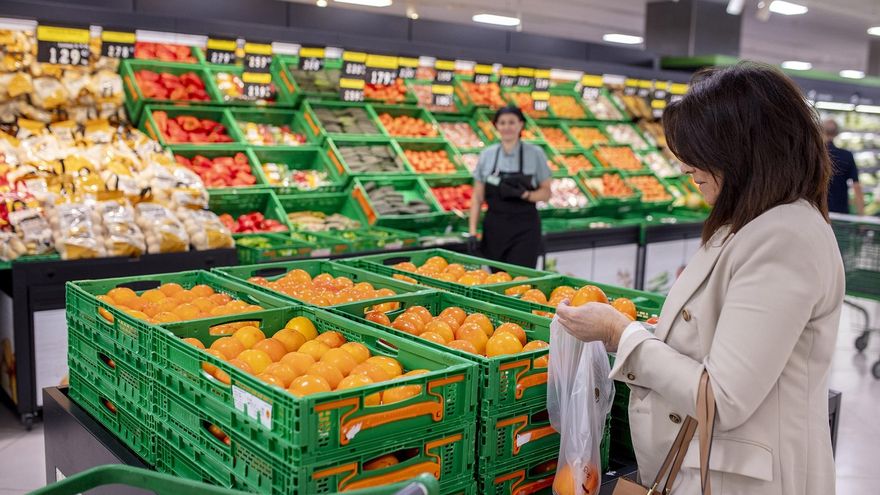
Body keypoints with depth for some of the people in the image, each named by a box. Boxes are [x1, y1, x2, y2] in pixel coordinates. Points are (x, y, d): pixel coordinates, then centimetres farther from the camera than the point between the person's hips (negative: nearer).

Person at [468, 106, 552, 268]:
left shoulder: (535, 154, -2)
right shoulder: (487, 155, 4)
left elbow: (546, 193, 1)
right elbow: (477, 197, 7)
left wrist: (523, 194, -19)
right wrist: (472, 232, 0)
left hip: (524, 230, -2)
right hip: (494, 229, 3)